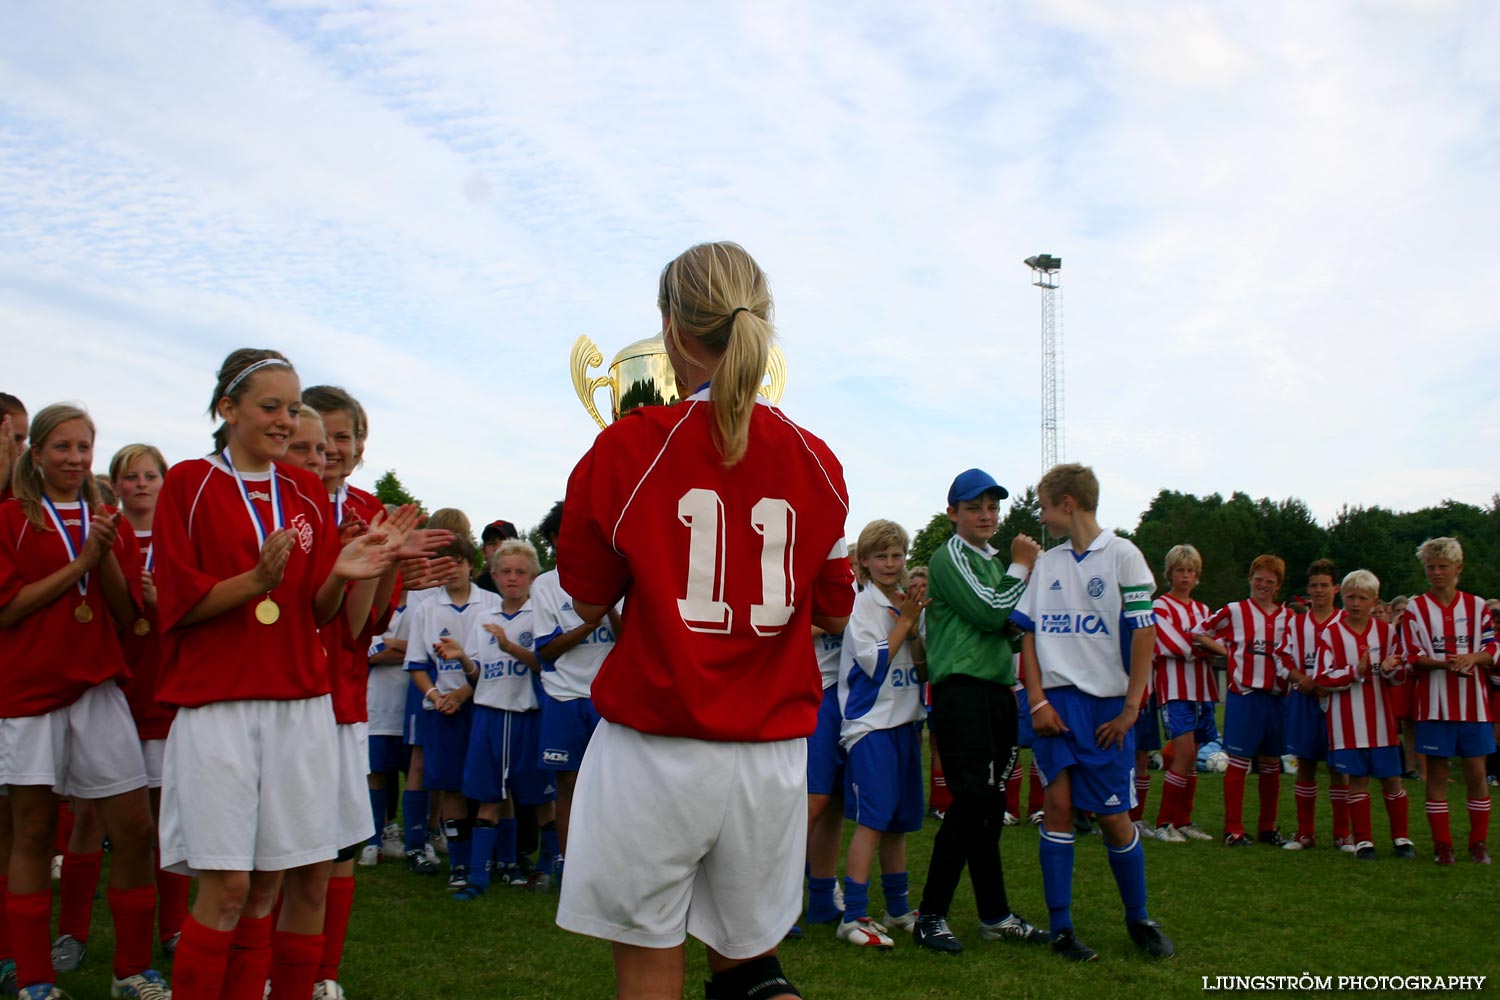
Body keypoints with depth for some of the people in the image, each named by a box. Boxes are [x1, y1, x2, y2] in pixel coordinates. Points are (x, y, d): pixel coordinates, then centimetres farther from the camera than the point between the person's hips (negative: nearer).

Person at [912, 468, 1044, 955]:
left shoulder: (994, 561, 19)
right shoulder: (949, 557, -5)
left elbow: (1014, 626, 16)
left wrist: (1027, 572, 2)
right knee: (972, 803, -11)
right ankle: (930, 915, -2)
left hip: (997, 692, 8)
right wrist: (1021, 568, -3)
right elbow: (988, 614, -16)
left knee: (989, 806, 11)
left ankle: (995, 915, 19)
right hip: (962, 692, -8)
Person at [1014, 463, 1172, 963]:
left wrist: (1130, 708, -8)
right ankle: (1061, 927, 8)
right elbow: (1029, 634, 10)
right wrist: (1037, 700, -2)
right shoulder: (1046, 564, 11)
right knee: (1058, 804, -2)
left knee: (1113, 816, 2)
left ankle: (1139, 919, 23)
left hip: (1106, 703, -3)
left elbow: (1143, 634, -5)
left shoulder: (1121, 555, -2)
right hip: (1055, 699, 3)